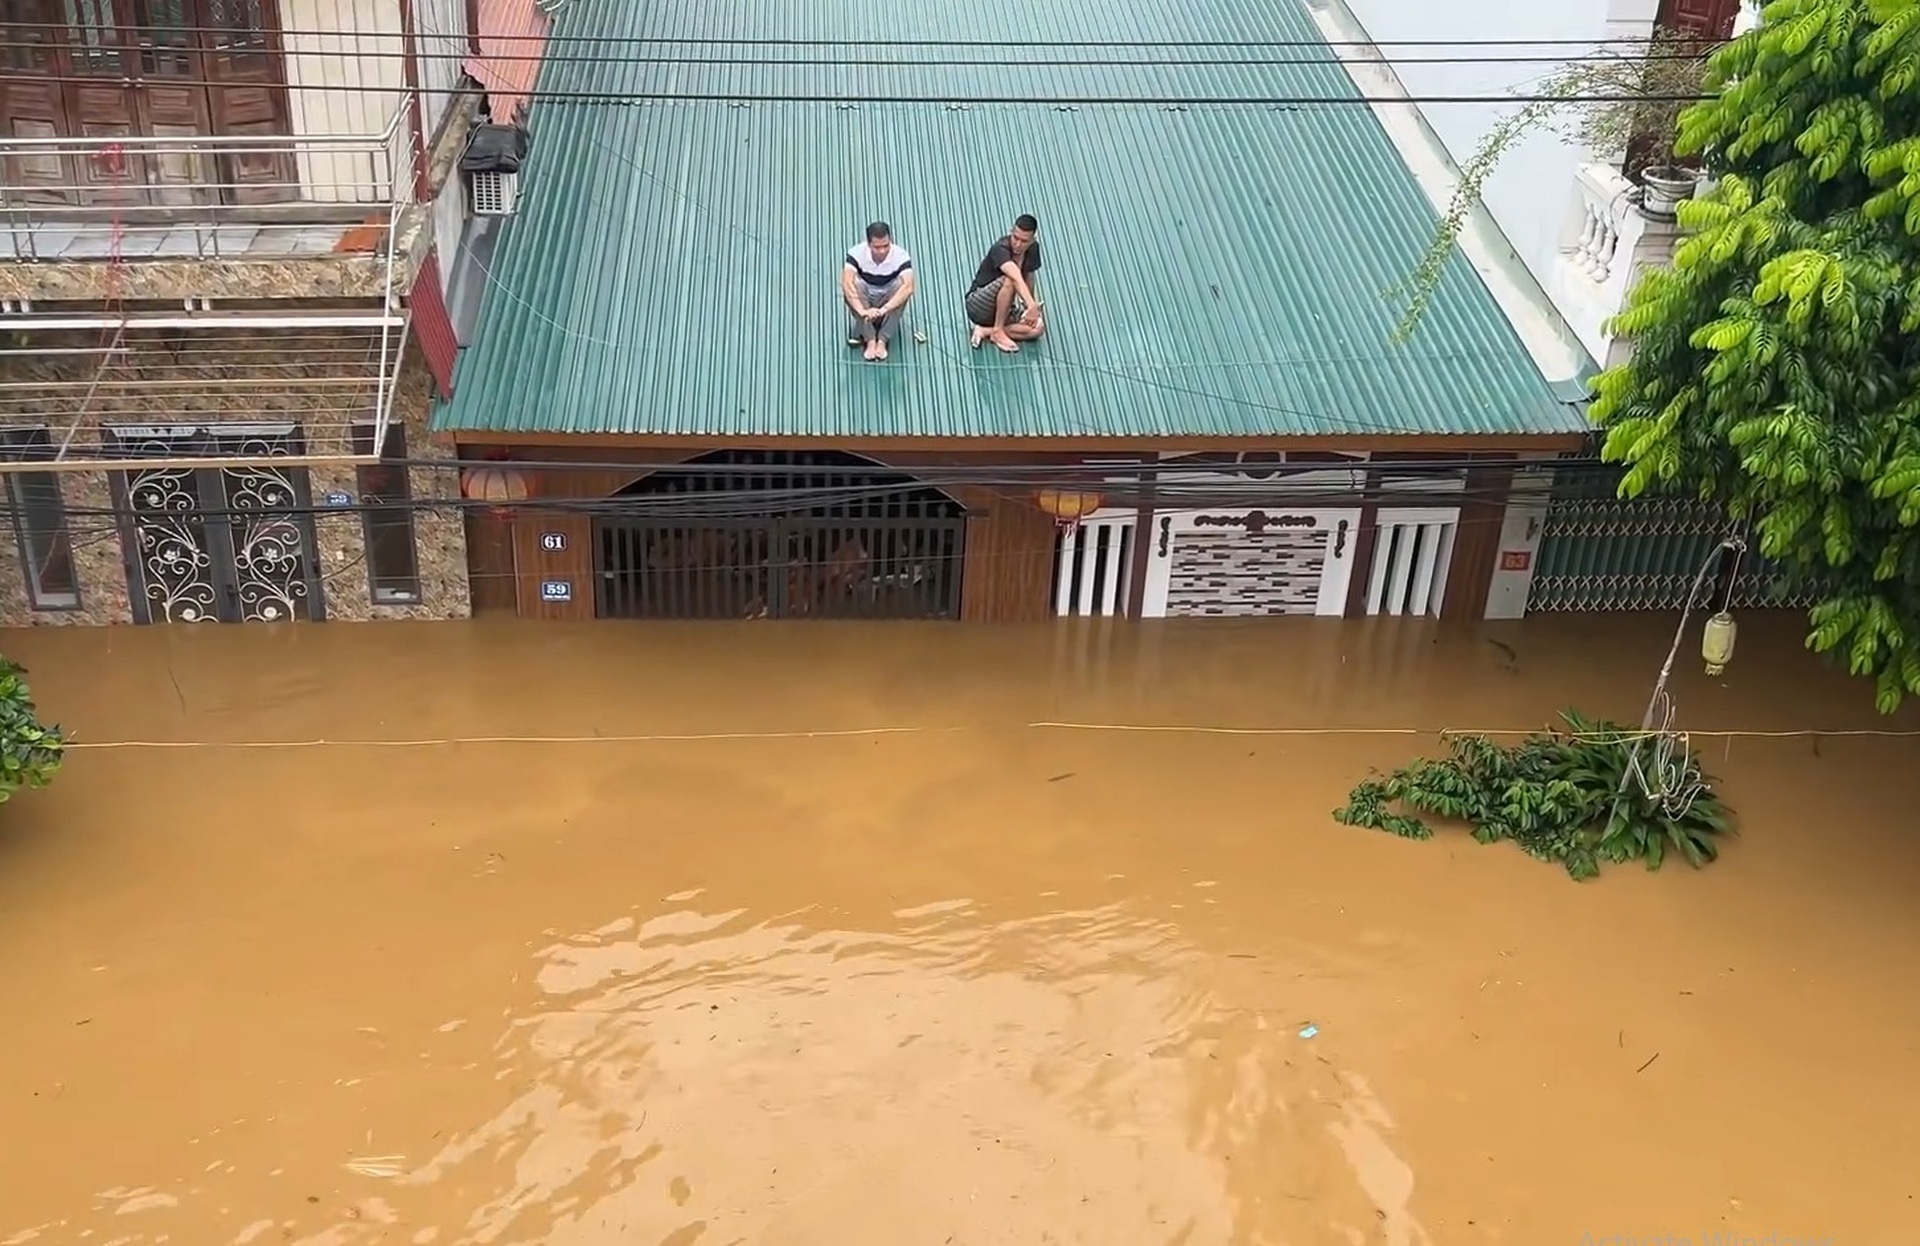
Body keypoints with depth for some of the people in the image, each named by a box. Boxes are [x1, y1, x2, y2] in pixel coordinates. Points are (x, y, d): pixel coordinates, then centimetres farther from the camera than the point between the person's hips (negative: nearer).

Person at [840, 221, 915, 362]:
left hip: (888, 303, 0)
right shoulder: (856, 254, -21)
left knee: (900, 283, -30)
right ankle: (870, 340, -31)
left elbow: (908, 287, -38)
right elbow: (846, 283, -35)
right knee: (855, 283, -30)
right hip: (864, 303, 0)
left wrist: (884, 309, -50)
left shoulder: (901, 256, -22)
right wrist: (862, 311, -49)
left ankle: (882, 341, -29)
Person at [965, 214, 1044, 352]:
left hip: (1003, 308, 7)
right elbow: (1016, 278, -46)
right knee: (1009, 281, -36)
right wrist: (1032, 305, -60)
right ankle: (997, 331, -22)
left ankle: (985, 331, -14)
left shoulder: (1033, 249, -5)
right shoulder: (1000, 249, -27)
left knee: (1038, 328, -19)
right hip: (978, 306, -7)